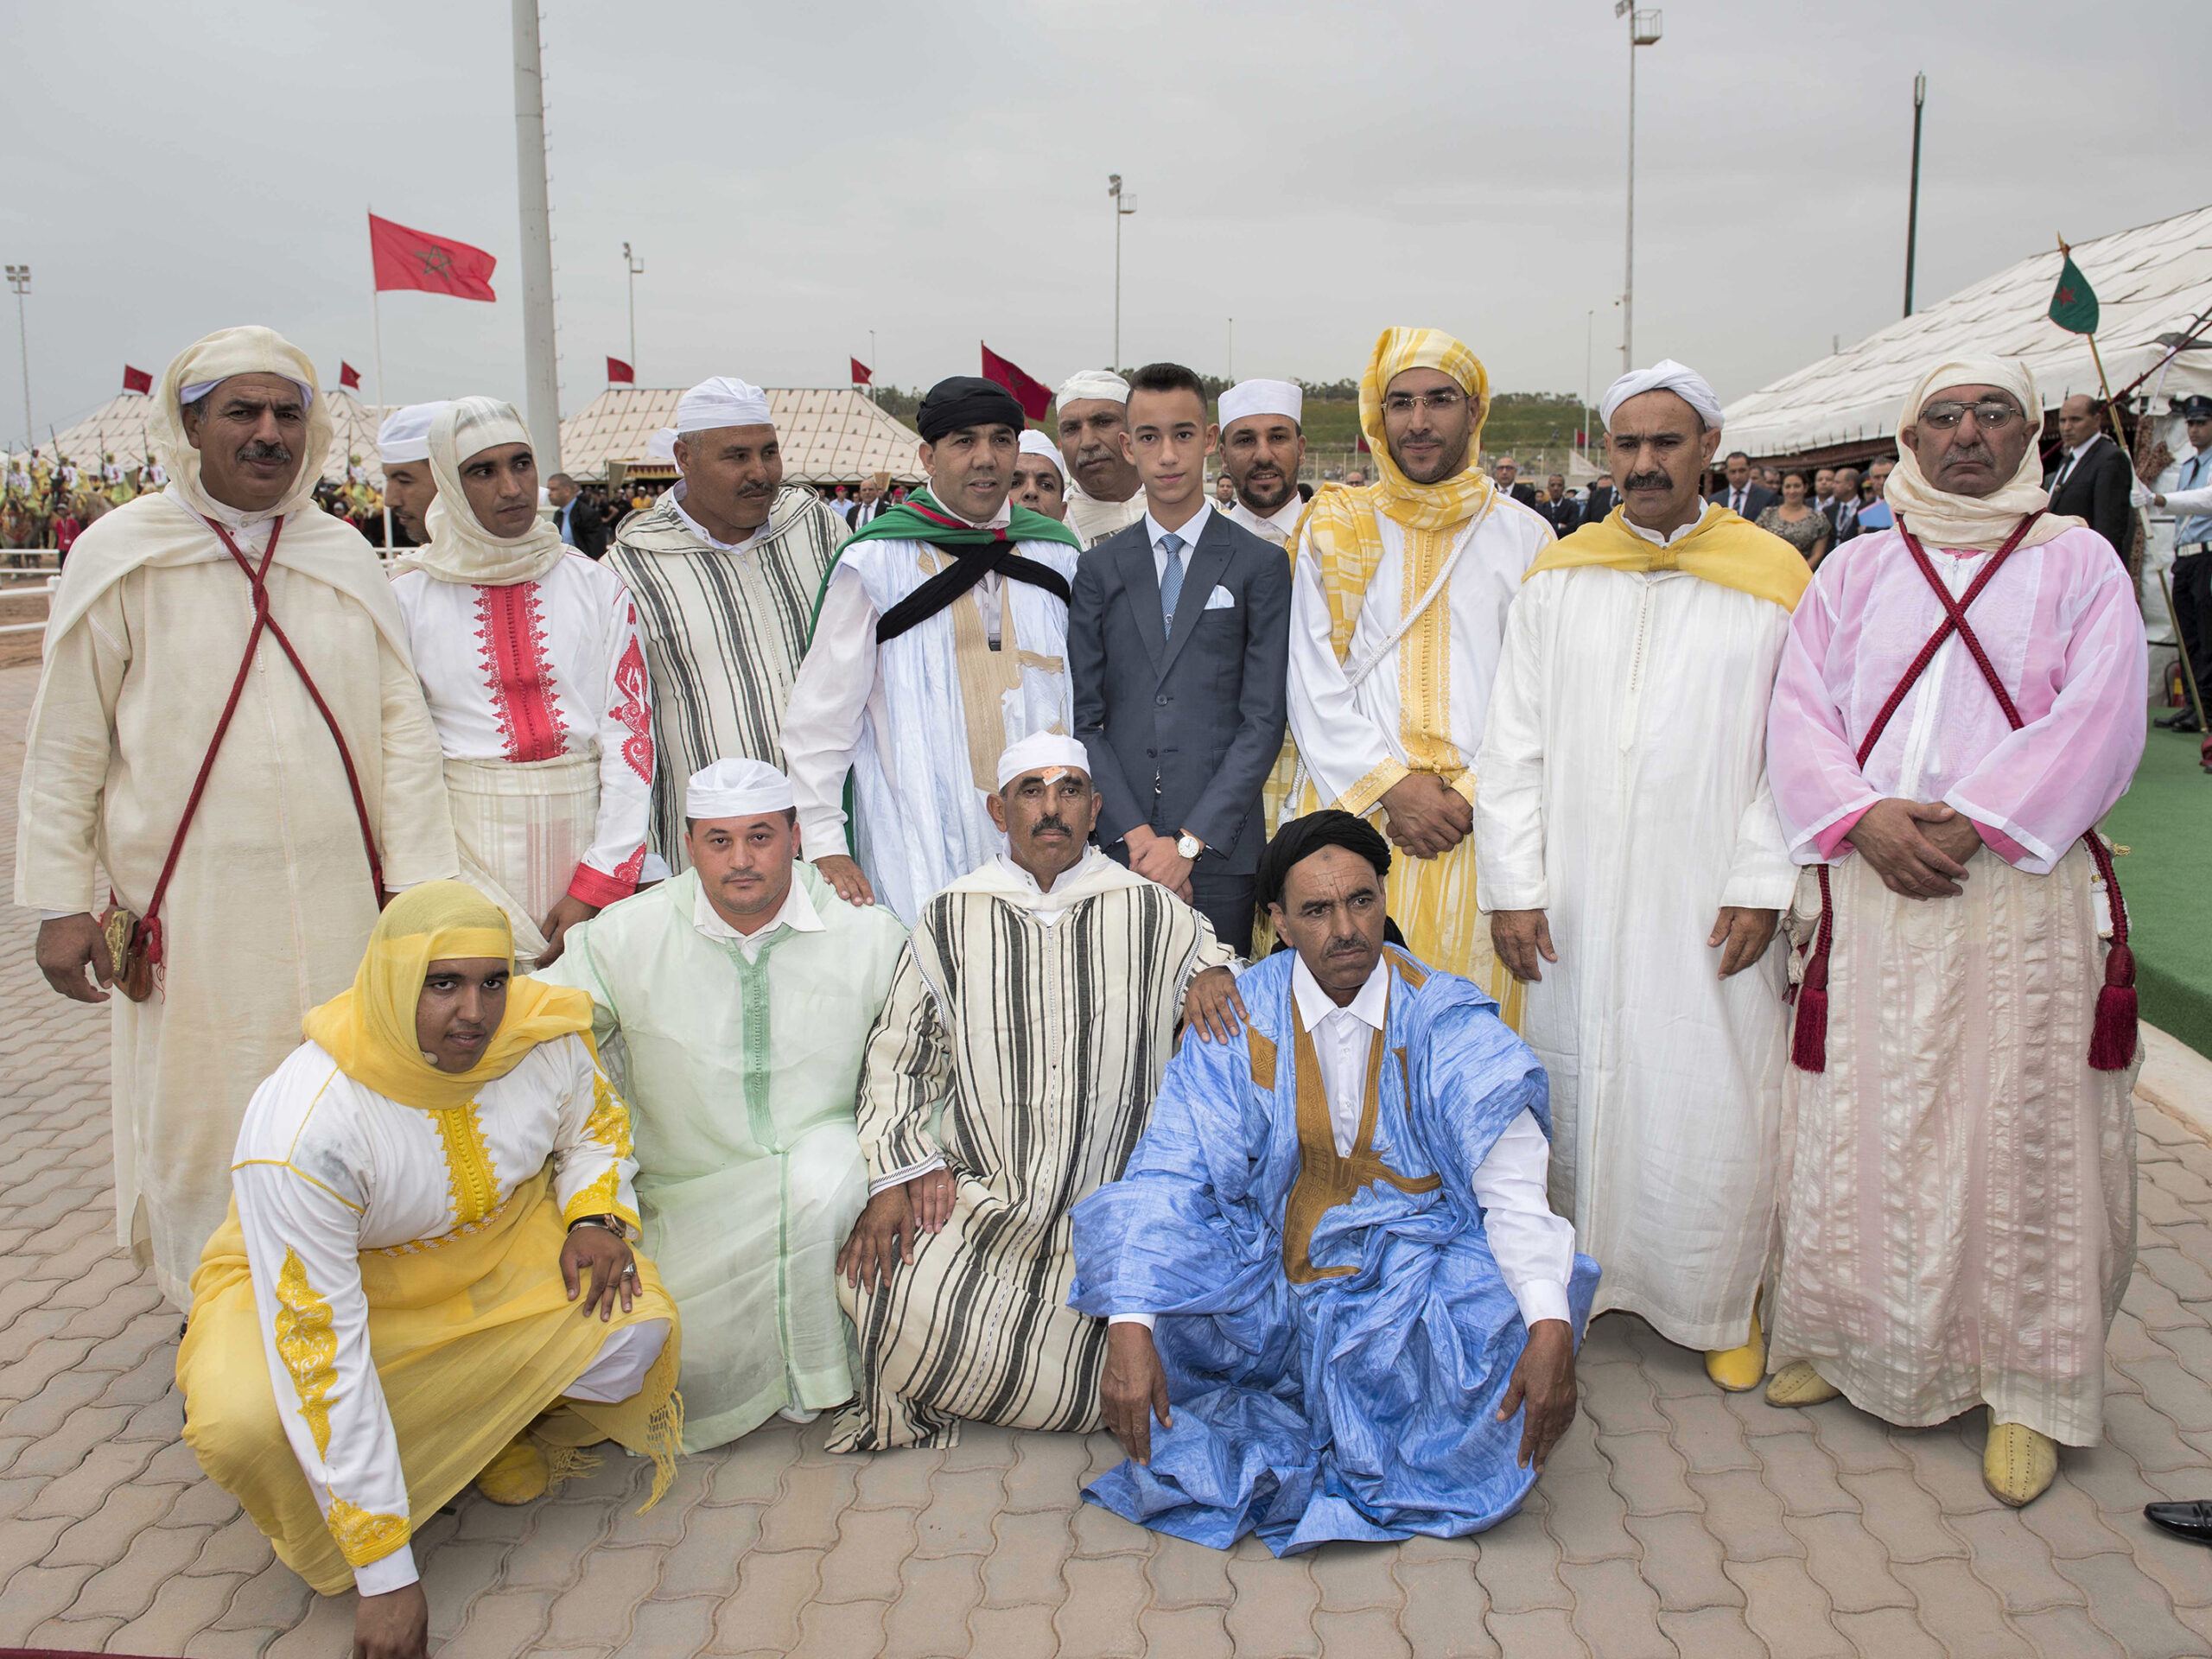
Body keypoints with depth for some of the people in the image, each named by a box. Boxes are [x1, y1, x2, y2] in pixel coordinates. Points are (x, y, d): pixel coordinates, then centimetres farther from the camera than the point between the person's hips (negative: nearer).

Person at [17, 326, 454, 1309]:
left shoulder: (343, 555, 6)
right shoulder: (120, 555, 0)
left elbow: (402, 724, 5)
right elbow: (65, 748, 3)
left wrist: (417, 883, 0)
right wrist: (61, 899, 0)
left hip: (341, 899, 2)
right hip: (191, 907, -2)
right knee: (205, 1121, 6)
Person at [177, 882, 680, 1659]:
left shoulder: (543, 1035, -21)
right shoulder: (300, 1126, -34)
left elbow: (594, 1128, 6)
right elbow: (320, 1348, -32)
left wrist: (595, 1217, -18)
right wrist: (386, 1575, -30)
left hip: (497, 1248, 3)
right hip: (324, 1278, -3)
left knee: (636, 1325, -21)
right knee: (244, 1421, -32)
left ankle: (508, 1437, 11)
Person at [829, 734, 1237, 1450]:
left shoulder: (1154, 913, 6)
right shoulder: (950, 920, 8)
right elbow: (896, 1056, 12)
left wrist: (1214, 973, -7)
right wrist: (895, 1176, -1)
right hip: (980, 1198, 0)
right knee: (873, 1281, -24)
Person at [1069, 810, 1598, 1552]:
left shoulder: (1448, 1024, -6)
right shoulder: (1237, 1022, -4)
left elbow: (1513, 1192, -11)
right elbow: (1169, 1176, -12)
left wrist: (1552, 1326, -30)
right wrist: (1129, 1327, -28)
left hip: (1413, 1292, 0)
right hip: (1273, 1289, 0)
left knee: (1505, 1357, -31)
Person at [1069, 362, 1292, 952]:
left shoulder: (1261, 565, 3)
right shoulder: (1098, 567, 9)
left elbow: (1264, 719, -3)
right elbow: (1083, 716, 4)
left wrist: (1189, 841, -10)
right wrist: (1136, 833, -7)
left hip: (1219, 848, -1)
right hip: (1116, 842, 2)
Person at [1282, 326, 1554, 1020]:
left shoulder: (1525, 537, 9)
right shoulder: (1335, 530, 9)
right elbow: (1312, 684, 3)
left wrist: (1474, 794, -9)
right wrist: (1391, 786, -8)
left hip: (1480, 825, 0)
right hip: (1351, 814, 0)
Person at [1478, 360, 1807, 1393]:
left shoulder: (1774, 578, 1)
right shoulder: (1558, 577, 6)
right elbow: (1513, 742, 4)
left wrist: (1762, 885, -9)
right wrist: (1511, 883, -3)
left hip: (1707, 906, -1)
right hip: (1576, 901, 2)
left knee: (1716, 1109, 2)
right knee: (1577, 1087, 9)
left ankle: (1721, 1301, 24)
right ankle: (1590, 1277, 28)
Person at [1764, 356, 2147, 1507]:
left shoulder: (2077, 563, 7)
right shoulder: (1855, 572, 13)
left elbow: (2098, 720, -5)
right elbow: (1798, 712, 4)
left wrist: (1974, 821, -16)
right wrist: (1865, 816, -13)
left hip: (2024, 887, -2)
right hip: (1867, 891, 2)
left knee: (2024, 1133, 2)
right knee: (1857, 1125, 7)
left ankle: (2026, 1386, 15)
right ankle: (1842, 1339, 23)